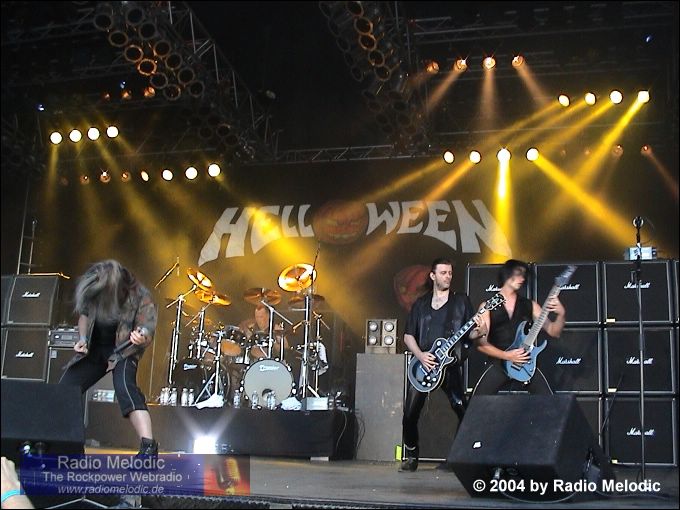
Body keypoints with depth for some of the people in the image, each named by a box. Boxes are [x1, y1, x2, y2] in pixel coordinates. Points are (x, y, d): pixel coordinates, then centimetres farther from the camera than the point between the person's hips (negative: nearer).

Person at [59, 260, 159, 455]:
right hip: (94, 349, 5)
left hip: (123, 349, -5)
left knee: (124, 387, -32)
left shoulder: (140, 298, -24)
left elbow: (147, 336, -19)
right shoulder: (92, 292, -12)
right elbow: (84, 315, 10)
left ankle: (148, 446, -40)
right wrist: (83, 339, -7)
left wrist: (141, 339, -42)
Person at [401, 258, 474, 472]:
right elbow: (408, 335, 12)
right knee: (410, 415, -3)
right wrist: (420, 355, -5)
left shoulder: (462, 301, 7)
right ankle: (411, 457, 15)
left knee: (463, 412, -13)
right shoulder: (420, 303, 13)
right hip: (423, 364, 2)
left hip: (451, 364, -2)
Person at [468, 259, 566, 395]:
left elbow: (553, 331, 8)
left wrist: (561, 314, -11)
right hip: (499, 364, -1)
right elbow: (481, 343, -3)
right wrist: (507, 356, -14)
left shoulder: (530, 305, 10)